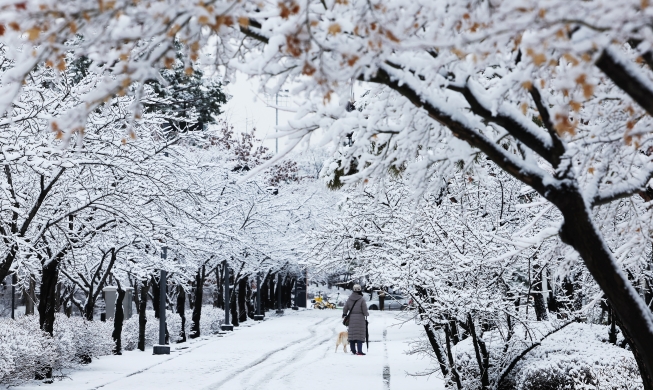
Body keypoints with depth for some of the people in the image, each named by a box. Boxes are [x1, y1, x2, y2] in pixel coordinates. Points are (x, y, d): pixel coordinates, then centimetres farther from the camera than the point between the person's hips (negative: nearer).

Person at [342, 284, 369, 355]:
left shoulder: (350, 299, 2)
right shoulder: (362, 299, -12)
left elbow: (345, 308, 8)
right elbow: (365, 310, -11)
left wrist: (344, 314, 28)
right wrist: (367, 314, 11)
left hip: (351, 318, 5)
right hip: (360, 318, -5)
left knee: (352, 334, 10)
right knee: (360, 334, -3)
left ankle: (353, 350, 15)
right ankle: (359, 351, -7)